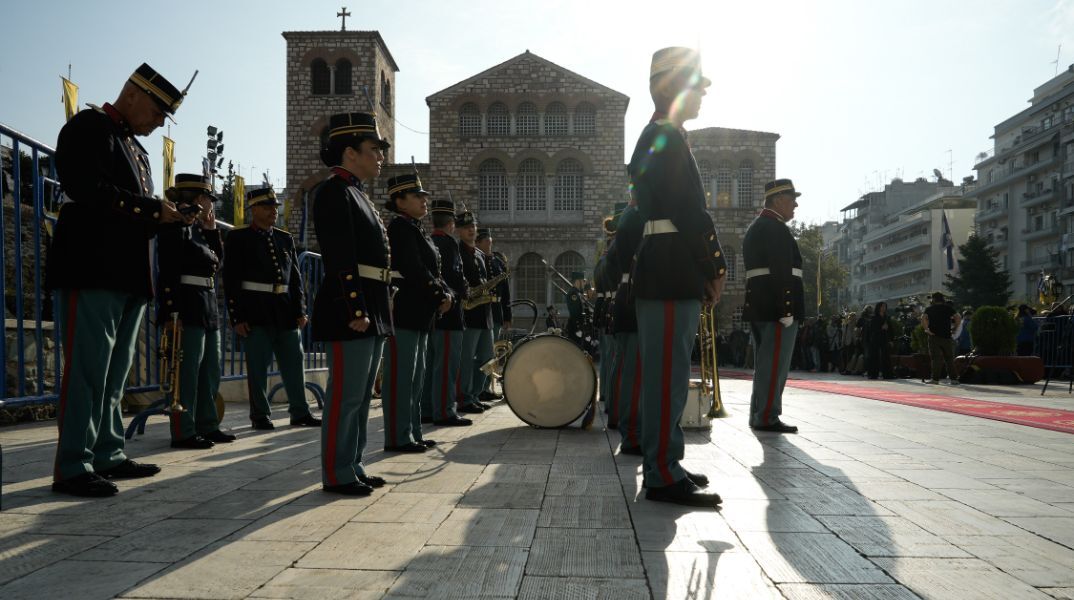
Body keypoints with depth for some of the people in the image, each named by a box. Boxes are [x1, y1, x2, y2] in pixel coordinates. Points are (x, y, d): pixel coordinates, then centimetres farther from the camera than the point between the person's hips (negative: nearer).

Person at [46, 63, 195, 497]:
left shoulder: (135, 148, 25)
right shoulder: (89, 127, -2)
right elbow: (87, 191, -17)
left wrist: (165, 217, 5)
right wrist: (152, 209, -13)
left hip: (127, 278, 9)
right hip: (92, 272, -9)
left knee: (114, 372, 12)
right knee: (87, 369, -8)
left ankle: (107, 456, 19)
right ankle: (72, 468, -2)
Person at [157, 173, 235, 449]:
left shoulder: (197, 229, 18)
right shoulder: (175, 226, -9)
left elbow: (216, 263, 21)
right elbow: (168, 271, -18)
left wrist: (212, 230, 14)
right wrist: (172, 311, -25)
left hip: (207, 306, 10)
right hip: (187, 307, -10)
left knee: (210, 370, 14)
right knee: (187, 371, -5)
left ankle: (207, 426, 23)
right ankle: (183, 432, 1)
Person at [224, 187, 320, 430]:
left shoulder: (285, 239, 14)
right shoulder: (238, 238, 0)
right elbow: (231, 281, -4)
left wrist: (300, 311, 7)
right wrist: (237, 318, -10)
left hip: (286, 312, 5)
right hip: (256, 313, -4)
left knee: (294, 363, 7)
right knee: (258, 366, 2)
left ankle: (300, 412, 16)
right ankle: (260, 416, 13)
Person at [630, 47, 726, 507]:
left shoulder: (654, 137, 22)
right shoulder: (669, 135, -10)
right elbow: (689, 212, -17)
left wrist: (704, 271, 18)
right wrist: (715, 270, -9)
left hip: (663, 275, 11)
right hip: (673, 277, -11)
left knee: (666, 374, 14)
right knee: (668, 375, -6)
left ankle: (663, 461, 24)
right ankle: (663, 475, 0)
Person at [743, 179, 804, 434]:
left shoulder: (754, 228, 21)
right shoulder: (776, 228, -11)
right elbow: (781, 272, -19)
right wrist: (786, 310, -21)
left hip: (759, 307, 10)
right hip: (776, 307, -10)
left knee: (765, 364, 13)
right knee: (775, 364, -6)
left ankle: (758, 416, 18)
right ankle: (767, 418, -4)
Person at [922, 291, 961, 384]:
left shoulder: (929, 308, 5)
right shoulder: (948, 307, 7)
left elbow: (923, 319, -12)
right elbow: (958, 318, -4)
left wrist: (927, 329, -7)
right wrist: (954, 328, 5)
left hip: (934, 336, -1)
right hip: (946, 336, 1)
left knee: (936, 358, 0)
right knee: (949, 358, 8)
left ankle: (935, 378, -4)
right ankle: (953, 378, 8)